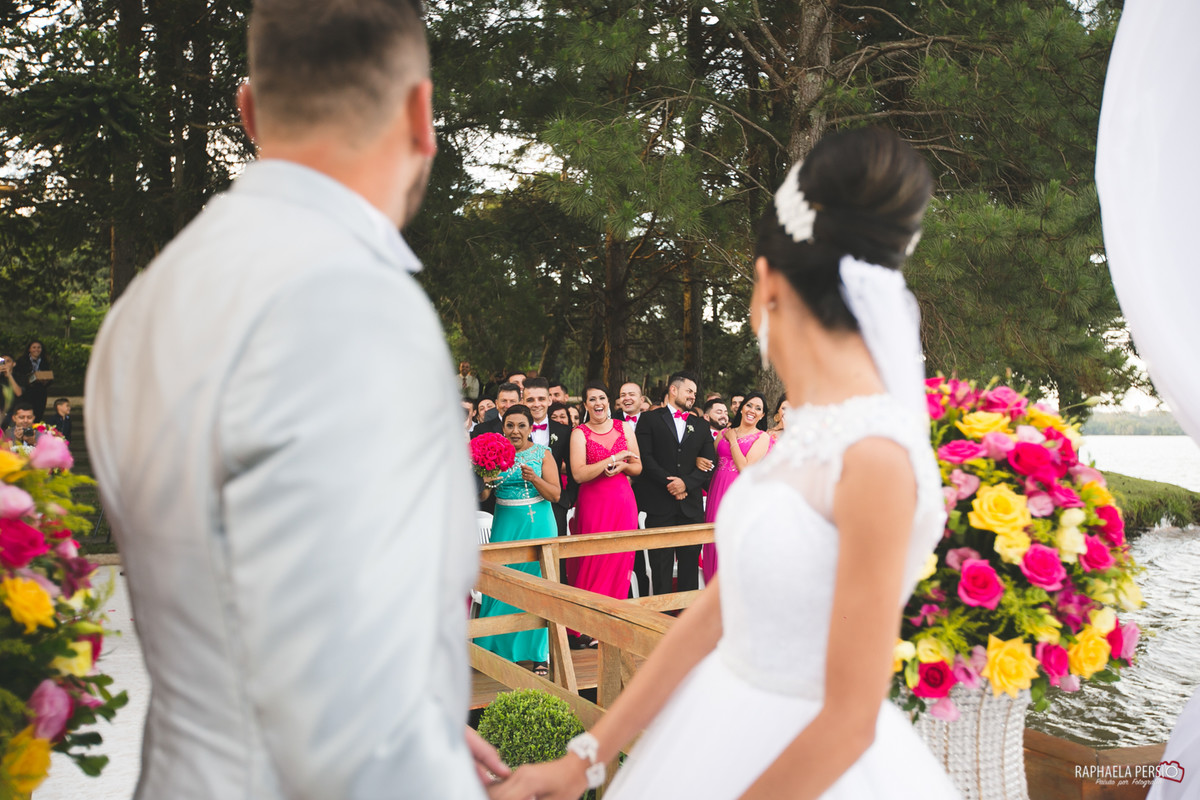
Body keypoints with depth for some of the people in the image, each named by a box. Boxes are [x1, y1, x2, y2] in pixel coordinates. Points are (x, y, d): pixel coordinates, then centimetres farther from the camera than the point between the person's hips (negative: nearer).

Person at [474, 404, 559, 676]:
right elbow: (482, 495, 7)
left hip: (537, 524, -2)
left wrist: (534, 479, -20)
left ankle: (538, 653, 8)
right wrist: (486, 484, -15)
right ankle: (500, 645, 14)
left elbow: (556, 494, -4)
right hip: (505, 524, 2)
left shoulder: (542, 453, 0)